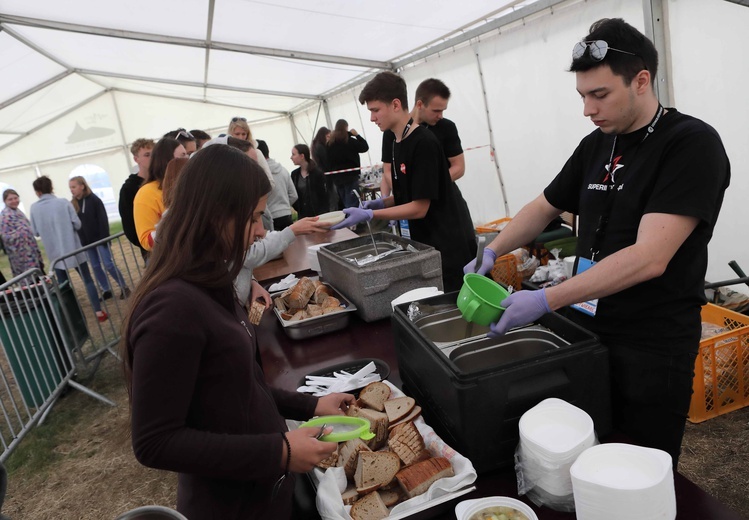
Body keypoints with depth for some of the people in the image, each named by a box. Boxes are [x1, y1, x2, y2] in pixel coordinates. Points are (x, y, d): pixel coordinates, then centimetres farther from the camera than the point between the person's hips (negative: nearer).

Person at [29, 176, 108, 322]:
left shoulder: (34, 208, -3)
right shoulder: (63, 203, -8)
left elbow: (35, 232, 4)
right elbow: (77, 224, -8)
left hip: (55, 253, 1)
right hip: (73, 248, -1)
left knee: (62, 285, 13)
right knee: (87, 280, 7)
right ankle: (98, 312, 4)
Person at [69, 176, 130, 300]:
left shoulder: (94, 200, -8)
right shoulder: (73, 204, 5)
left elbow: (103, 220, -10)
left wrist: (104, 238, -16)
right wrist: (79, 241, 2)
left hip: (99, 239, -5)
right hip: (86, 242, 5)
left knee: (108, 264, -5)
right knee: (95, 267, 7)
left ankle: (124, 287, 6)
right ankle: (106, 290, 16)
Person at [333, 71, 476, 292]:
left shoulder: (423, 143, -20)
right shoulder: (397, 143, 8)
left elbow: (420, 207, -21)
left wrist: (368, 215, -20)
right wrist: (382, 202, 2)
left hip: (448, 246, -8)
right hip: (424, 243, 8)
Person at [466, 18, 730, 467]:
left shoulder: (692, 144, -15)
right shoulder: (596, 145, 6)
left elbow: (649, 258, -25)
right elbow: (545, 207, 17)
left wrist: (545, 301, -28)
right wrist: (490, 253, 2)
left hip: (652, 346, -6)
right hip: (587, 329, 6)